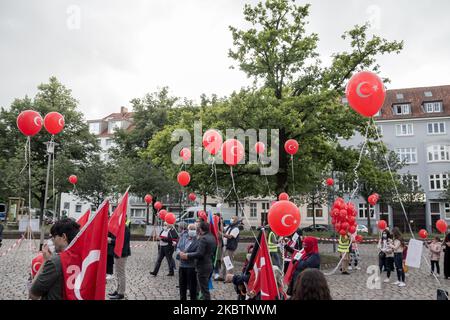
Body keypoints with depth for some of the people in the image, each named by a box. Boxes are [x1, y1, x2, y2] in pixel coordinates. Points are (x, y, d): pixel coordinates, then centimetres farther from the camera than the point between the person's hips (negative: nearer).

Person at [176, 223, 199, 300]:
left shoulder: (197, 240, -15)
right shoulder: (183, 236, 5)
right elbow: (178, 247, 9)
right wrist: (179, 252, -11)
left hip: (191, 266, -6)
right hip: (182, 264, 6)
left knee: (192, 286, 6)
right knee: (182, 285, 19)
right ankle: (182, 298, 36)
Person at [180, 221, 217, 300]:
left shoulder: (203, 239, -20)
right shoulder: (212, 237, 8)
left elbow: (199, 253, -26)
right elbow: (214, 252, 18)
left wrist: (186, 256, -22)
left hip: (202, 267, -9)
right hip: (209, 265, 9)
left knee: (204, 290, -1)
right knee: (206, 288, 21)